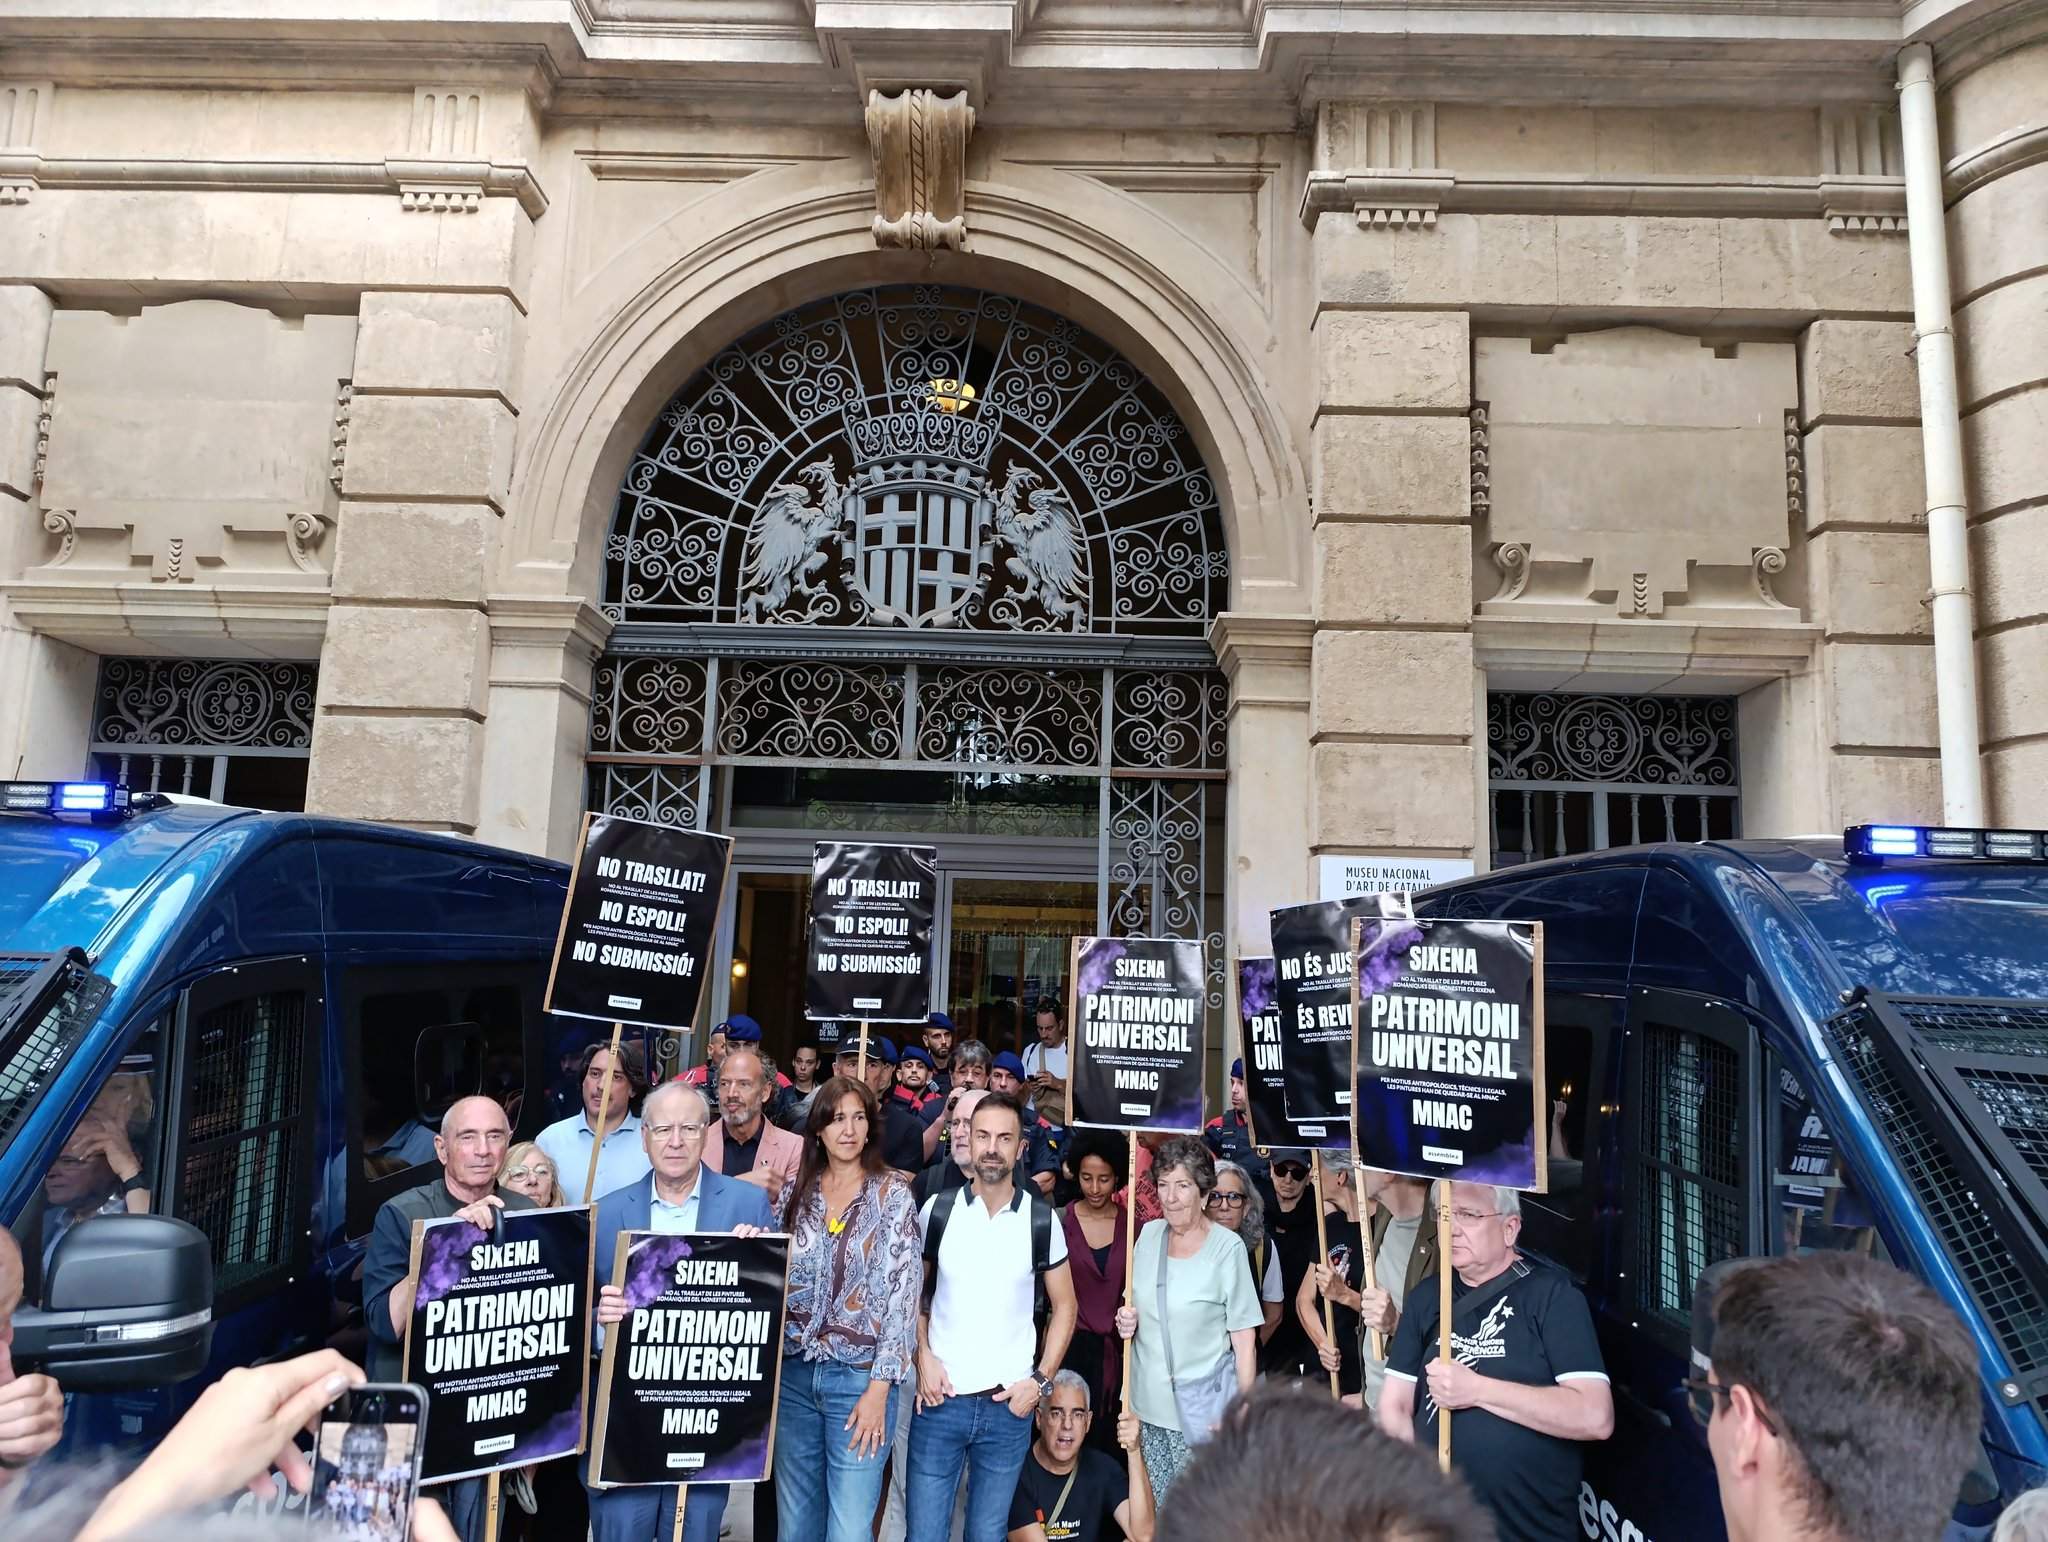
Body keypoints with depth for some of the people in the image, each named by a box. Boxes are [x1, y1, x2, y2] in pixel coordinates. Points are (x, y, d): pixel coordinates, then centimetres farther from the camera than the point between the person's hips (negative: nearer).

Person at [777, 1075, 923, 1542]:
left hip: (861, 1377, -4)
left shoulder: (892, 1194, -5)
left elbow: (902, 1293, -9)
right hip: (794, 1372, 4)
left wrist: (879, 1389, -13)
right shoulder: (798, 1191, 6)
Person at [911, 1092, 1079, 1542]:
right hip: (941, 1398, 0)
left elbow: (1064, 1306, 6)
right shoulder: (938, 1210, -1)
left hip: (1009, 1404, 0)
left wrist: (1041, 1380, -2)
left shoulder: (1041, 1220, -2)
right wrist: (923, 1357, -4)